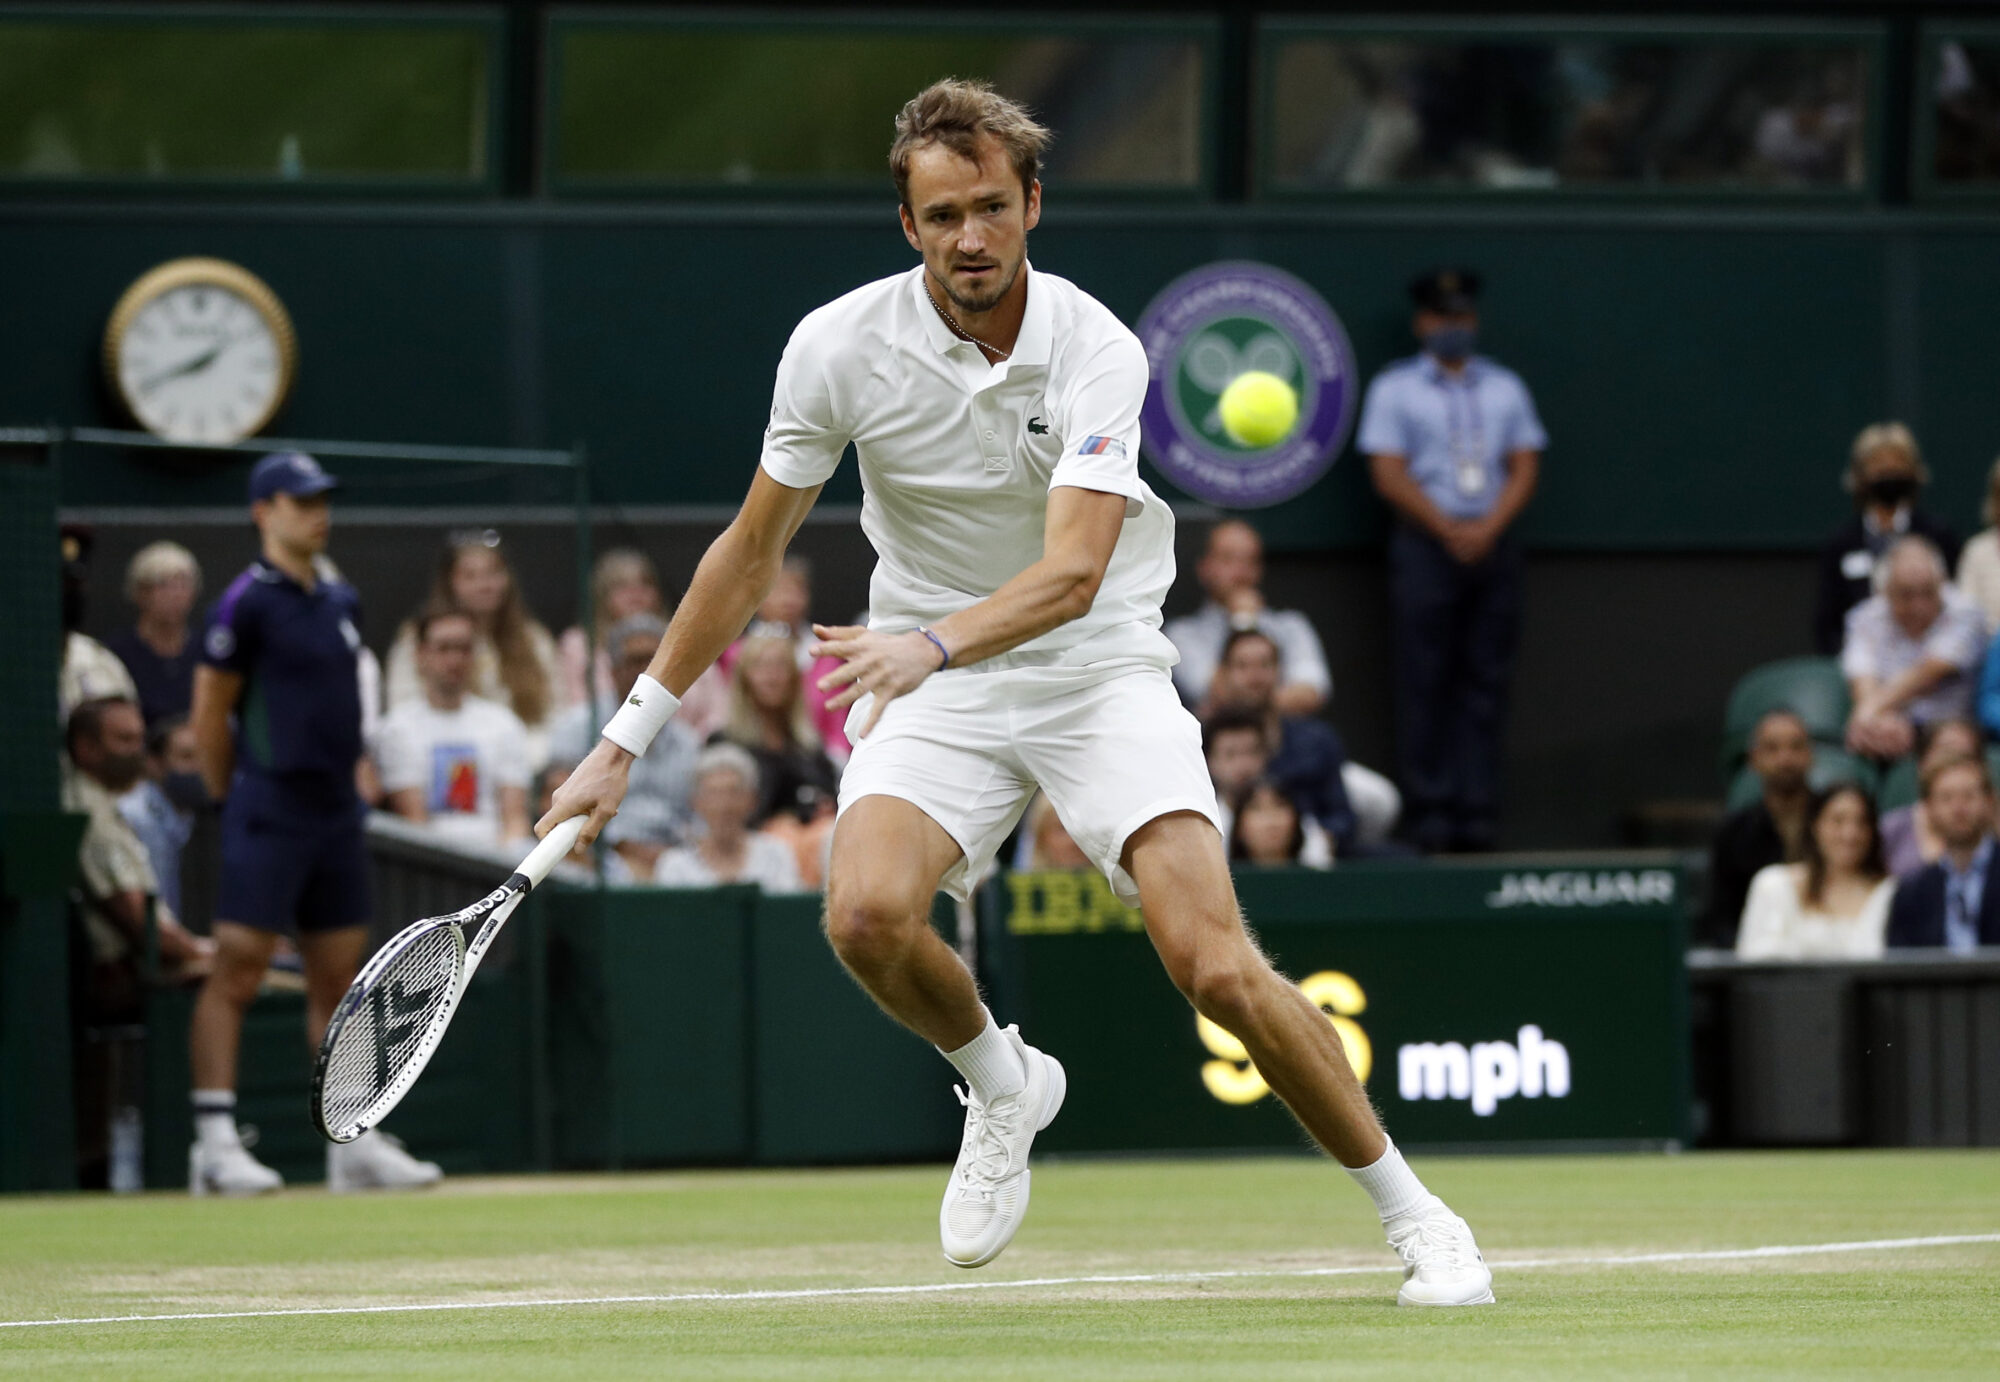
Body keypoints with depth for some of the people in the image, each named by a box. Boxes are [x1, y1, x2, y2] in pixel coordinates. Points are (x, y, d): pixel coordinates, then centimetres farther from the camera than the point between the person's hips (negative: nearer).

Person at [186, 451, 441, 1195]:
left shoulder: (341, 602, 14)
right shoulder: (247, 603, -9)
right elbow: (208, 717, -7)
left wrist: (350, 781, 15)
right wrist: (235, 800, -1)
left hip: (336, 810, 8)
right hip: (269, 813, -8)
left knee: (337, 976, 9)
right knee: (238, 968, -10)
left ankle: (352, 1142, 13)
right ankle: (215, 1140, -11)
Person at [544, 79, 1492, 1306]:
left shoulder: (1097, 351, -17)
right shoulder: (841, 348, -10)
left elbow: (1074, 571, -29)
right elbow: (752, 553, 1)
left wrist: (932, 644, -47)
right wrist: (627, 741, 1)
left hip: (1101, 666, -2)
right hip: (932, 686, 2)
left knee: (1218, 968, -18)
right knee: (867, 915, -27)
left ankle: (1414, 1216, 0)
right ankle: (1002, 1085, 6)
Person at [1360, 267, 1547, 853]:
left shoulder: (1505, 387, 17)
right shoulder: (1395, 388, 7)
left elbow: (1525, 468, 9)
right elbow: (1389, 474, -2)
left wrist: (1489, 527, -8)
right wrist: (1449, 529, -11)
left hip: (1494, 542, 3)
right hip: (1425, 543, -3)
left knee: (1487, 682, -2)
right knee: (1425, 682, -8)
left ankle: (1479, 811, -3)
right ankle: (1429, 810, -9)